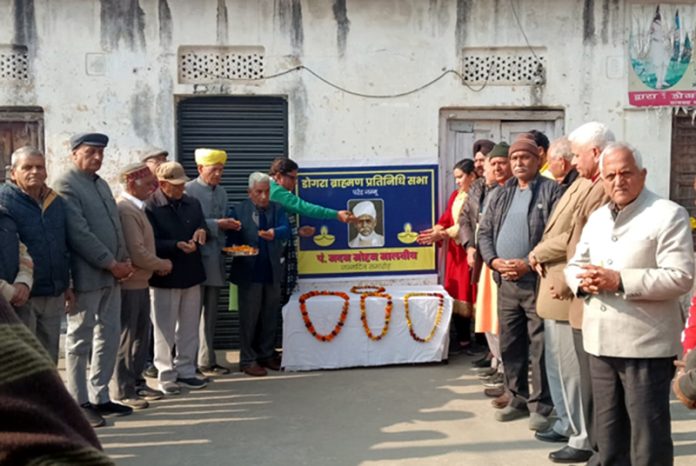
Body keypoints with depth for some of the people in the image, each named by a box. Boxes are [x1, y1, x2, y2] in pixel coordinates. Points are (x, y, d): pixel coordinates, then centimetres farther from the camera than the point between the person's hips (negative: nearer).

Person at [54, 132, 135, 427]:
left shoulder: (101, 183, 16)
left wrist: (123, 260, 3)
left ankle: (100, 398, 22)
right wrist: (111, 264, -16)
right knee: (80, 340, 2)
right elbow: (79, 233, -18)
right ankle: (79, 403, 11)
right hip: (87, 276, -8)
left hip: (112, 274, 8)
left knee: (109, 337, 12)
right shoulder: (66, 185, -10)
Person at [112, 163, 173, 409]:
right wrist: (162, 265, -8)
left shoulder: (136, 208, 14)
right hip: (128, 285, -10)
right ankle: (122, 391, 9)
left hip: (140, 282, 10)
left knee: (142, 334, 15)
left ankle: (135, 383, 26)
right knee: (125, 338, -1)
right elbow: (137, 253, -22)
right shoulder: (125, 210, -18)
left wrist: (158, 264, 6)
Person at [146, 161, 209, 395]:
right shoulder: (150, 207, -12)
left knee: (190, 326, 13)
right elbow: (151, 243, -17)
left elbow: (203, 227, 18)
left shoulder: (192, 203, 8)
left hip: (191, 273, 6)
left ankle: (186, 370, 25)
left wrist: (202, 232, -5)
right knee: (165, 329, 4)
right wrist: (177, 245, -27)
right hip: (165, 276, -6)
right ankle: (166, 375, 14)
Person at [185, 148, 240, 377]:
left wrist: (229, 225, -1)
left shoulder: (221, 192, 15)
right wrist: (216, 224, -17)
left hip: (215, 260, 7)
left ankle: (207, 361, 18)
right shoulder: (188, 190, -7)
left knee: (210, 313, 11)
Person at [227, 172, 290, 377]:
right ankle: (248, 359, 11)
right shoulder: (238, 211, 1)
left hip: (272, 271, 3)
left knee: (270, 316, 12)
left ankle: (267, 354, 26)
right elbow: (231, 239, -1)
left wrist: (275, 233, -31)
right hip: (249, 272, -3)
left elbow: (286, 230, -9)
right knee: (249, 316, 2)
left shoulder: (277, 209, 7)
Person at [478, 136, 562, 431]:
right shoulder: (502, 194, 17)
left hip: (537, 280, -6)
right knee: (510, 344, 12)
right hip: (506, 281, 6)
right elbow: (484, 232, 15)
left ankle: (540, 406, 7)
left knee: (539, 347, -2)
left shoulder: (551, 191, -3)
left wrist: (528, 264, -18)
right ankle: (518, 400, 25)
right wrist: (494, 260, -2)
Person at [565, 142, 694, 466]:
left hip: (645, 344, -7)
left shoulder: (668, 215, -8)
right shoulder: (596, 218, 14)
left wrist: (620, 281, -22)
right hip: (600, 341, 7)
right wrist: (583, 281, -7)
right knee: (608, 431, 18)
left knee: (648, 436, 3)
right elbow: (574, 265, 17)